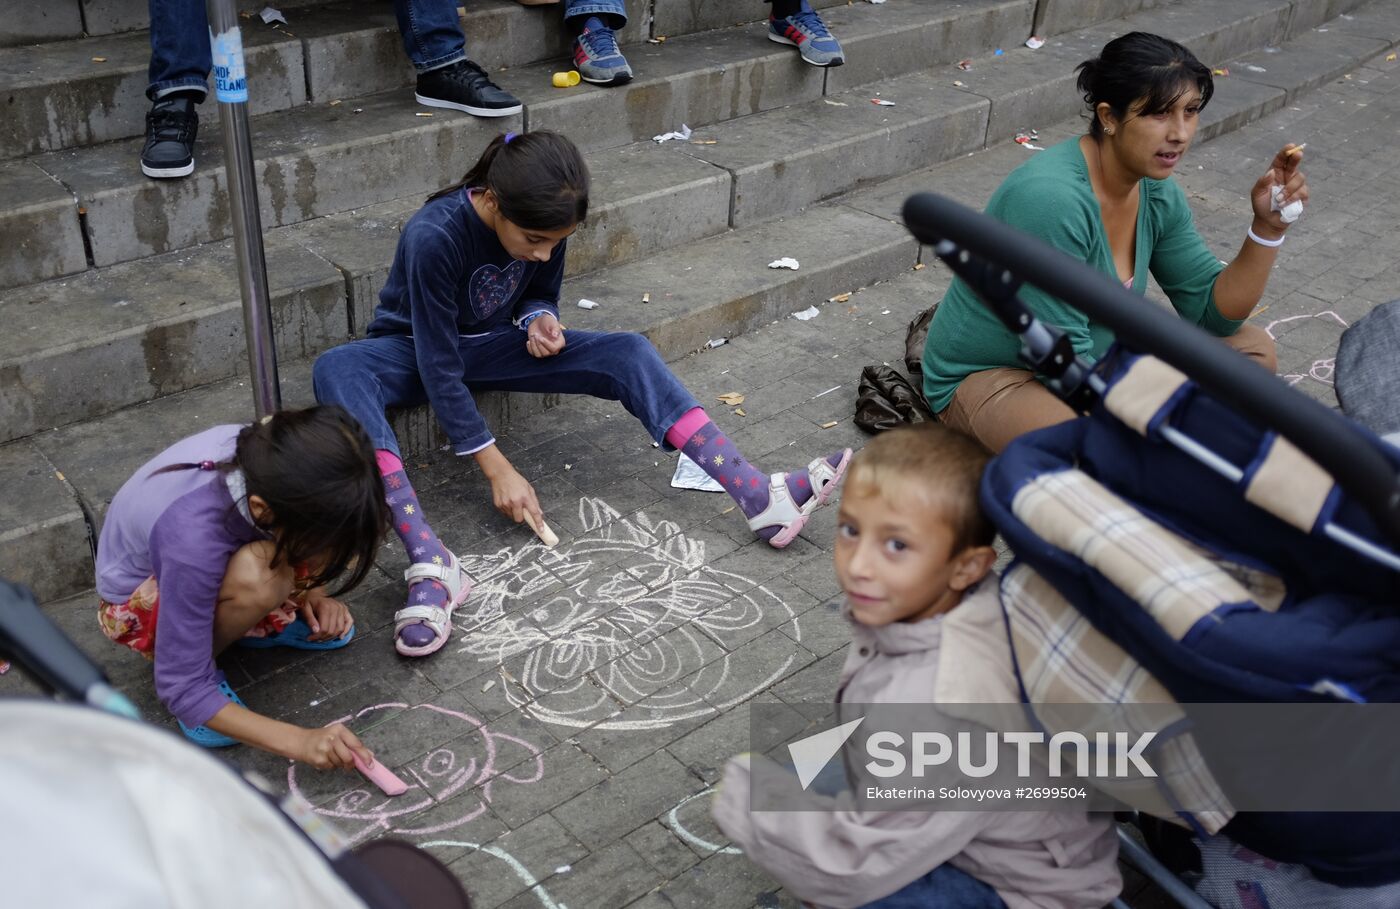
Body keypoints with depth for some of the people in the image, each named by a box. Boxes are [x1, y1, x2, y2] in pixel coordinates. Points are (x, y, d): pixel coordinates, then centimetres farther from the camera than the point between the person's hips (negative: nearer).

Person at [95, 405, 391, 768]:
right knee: (257, 578, -37)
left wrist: (312, 594, -17)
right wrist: (298, 741, -37)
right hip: (141, 603, -5)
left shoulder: (269, 456, -27)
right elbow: (181, 688, -31)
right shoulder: (193, 537, -42)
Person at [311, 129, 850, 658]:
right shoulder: (434, 237, -33)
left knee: (627, 353, -18)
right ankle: (432, 567, -50)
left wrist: (538, 320, -22)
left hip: (491, 343, 4)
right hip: (414, 351, -4)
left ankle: (763, 501, -26)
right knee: (336, 370, -39)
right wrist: (497, 470, -29)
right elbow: (440, 366, -30)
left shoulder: (543, 226, -17)